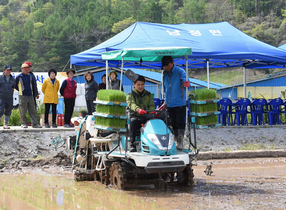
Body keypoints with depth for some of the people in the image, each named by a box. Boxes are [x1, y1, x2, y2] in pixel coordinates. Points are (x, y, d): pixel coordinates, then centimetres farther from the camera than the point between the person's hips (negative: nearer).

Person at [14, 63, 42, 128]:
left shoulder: (31, 76, 10)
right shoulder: (19, 77, 0)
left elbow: (34, 85, 19)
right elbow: (15, 86, 11)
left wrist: (36, 94, 20)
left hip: (30, 96, 3)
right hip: (22, 96, -3)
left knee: (33, 110, 1)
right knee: (23, 111, -2)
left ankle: (35, 123, 1)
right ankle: (24, 123, 8)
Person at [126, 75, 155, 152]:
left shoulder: (148, 95, 20)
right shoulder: (130, 95, 8)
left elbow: (151, 105, 10)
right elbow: (131, 104, -13)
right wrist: (138, 109, -35)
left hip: (146, 117, 2)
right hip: (135, 116, -2)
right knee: (133, 121, -37)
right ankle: (132, 144, -32)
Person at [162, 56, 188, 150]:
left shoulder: (180, 72, -3)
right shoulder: (164, 74, 13)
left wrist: (186, 83, -39)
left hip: (180, 103, -5)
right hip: (169, 104, 5)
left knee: (180, 124, -9)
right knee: (173, 124, 8)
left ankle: (180, 143, -10)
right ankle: (176, 141, 14)